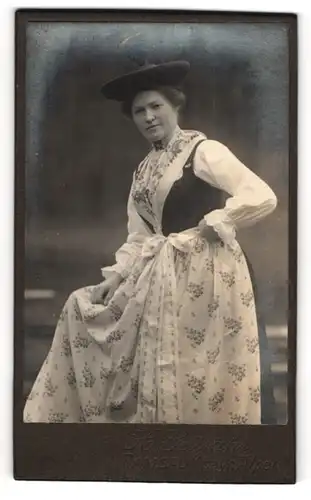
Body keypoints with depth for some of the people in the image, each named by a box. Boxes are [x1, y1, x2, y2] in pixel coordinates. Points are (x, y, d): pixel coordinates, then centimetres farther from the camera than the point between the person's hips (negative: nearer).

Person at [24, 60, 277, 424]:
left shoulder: (204, 151, -8)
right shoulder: (143, 170, 15)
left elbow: (263, 197, -17)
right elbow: (138, 236, 13)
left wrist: (211, 224, -13)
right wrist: (115, 276, -1)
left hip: (204, 271, -8)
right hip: (161, 275, 9)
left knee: (192, 379, -5)